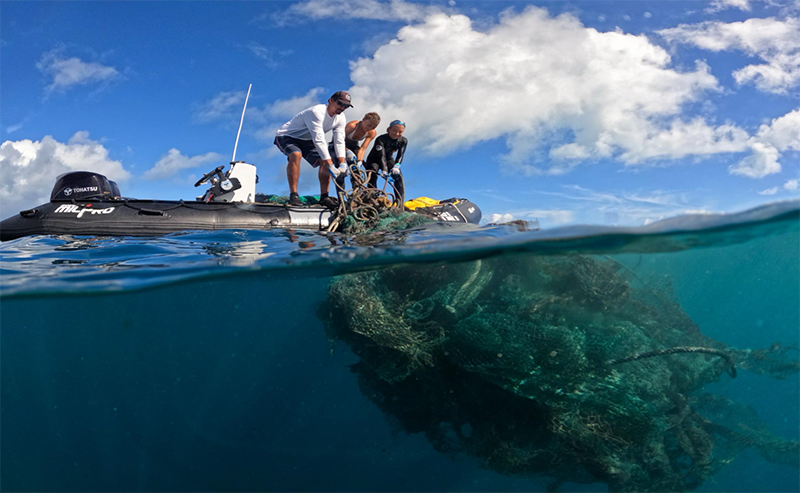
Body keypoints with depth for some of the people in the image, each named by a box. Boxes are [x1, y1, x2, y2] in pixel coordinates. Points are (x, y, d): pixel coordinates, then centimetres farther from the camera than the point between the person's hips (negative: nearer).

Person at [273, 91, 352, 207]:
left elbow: (339, 141, -13)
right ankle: (293, 195, -30)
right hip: (286, 137, -7)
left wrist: (342, 163, -29)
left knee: (325, 162, -11)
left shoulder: (340, 118, -7)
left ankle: (324, 196, -1)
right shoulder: (316, 112, -32)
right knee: (296, 155, -36)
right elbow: (319, 140, -38)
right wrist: (330, 165, -43)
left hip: (307, 141, 7)